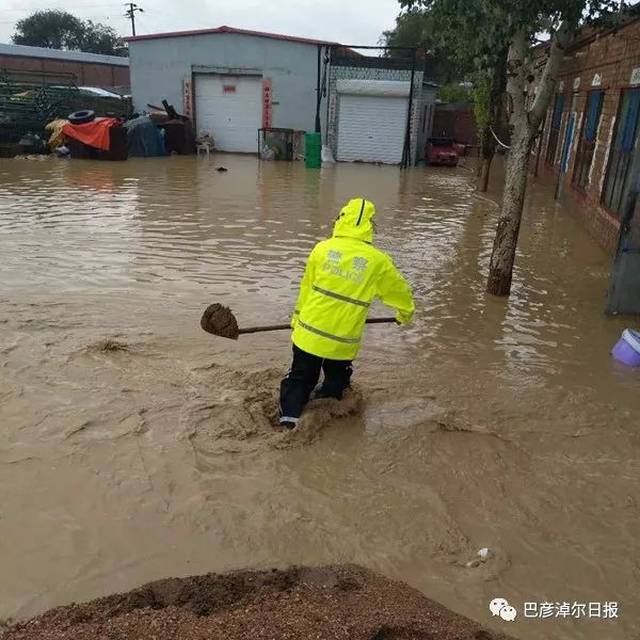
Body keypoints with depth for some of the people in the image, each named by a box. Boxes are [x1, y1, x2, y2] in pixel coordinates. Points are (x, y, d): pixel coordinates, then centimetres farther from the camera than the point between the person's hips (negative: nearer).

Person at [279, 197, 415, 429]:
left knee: (299, 380, 17)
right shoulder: (378, 261, -7)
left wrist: (297, 319, 21)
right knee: (336, 381, 25)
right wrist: (406, 313, 31)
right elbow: (400, 290, 10)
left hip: (309, 334, 1)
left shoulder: (322, 248, -4)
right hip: (343, 343, -1)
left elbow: (306, 288, 6)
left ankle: (288, 420, 9)